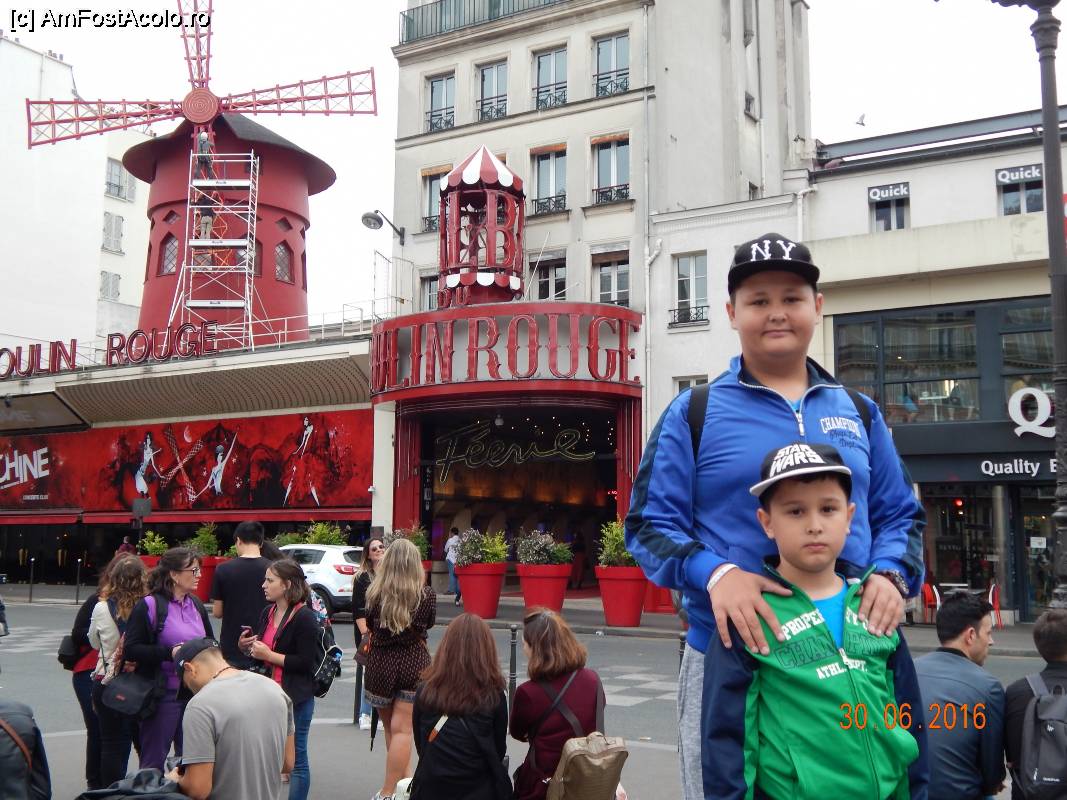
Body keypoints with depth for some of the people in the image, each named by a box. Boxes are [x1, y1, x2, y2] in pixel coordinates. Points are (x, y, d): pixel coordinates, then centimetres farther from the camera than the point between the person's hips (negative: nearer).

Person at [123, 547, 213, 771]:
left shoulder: (196, 605, 12)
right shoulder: (150, 606, -10)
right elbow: (131, 650, -16)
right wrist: (170, 652, -22)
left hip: (194, 693, 7)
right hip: (163, 694, -6)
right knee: (153, 761, 5)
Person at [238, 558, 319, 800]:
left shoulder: (304, 617, -14)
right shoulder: (268, 613, 10)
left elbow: (305, 662, -20)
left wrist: (269, 655, -19)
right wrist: (247, 648, 1)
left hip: (296, 697, -7)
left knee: (295, 757, 3)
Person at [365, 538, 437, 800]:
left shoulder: (376, 593, -9)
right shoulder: (426, 594, -9)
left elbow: (369, 625, 7)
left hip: (381, 663, 1)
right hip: (415, 663, 0)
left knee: (390, 726, 19)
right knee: (402, 729, 3)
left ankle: (404, 779, 27)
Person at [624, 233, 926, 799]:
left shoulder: (858, 412, 12)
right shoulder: (694, 412, 1)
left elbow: (900, 514, 15)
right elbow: (650, 521, -2)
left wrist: (890, 573, -7)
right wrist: (715, 573, -20)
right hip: (731, 653, -3)